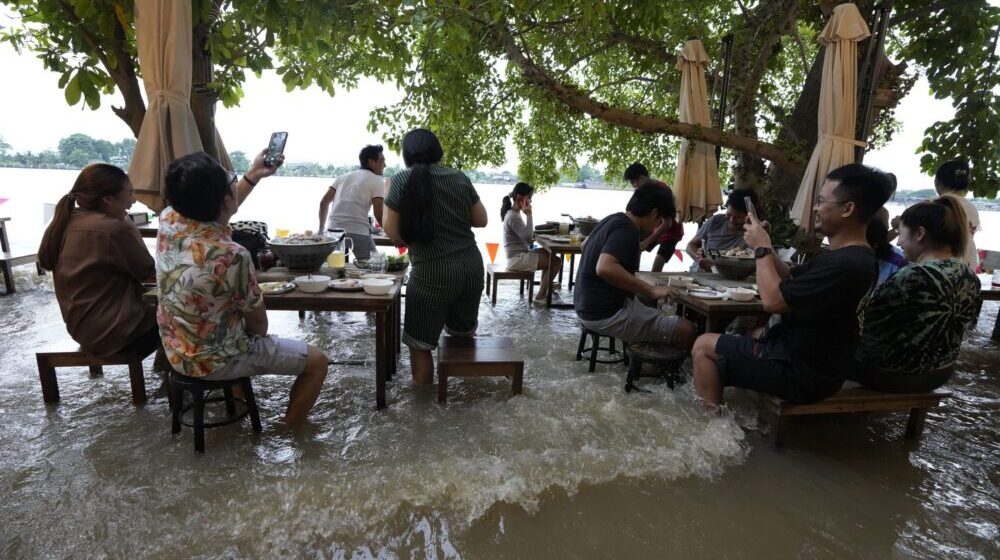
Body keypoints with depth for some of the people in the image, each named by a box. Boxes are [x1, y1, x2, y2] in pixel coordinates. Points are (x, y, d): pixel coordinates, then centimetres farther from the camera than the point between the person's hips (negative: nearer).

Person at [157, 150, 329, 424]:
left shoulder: (168, 221, -12)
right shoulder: (232, 256, -33)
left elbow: (213, 212, 13)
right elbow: (258, 324, -16)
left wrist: (253, 175, 12)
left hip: (175, 351, 8)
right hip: (213, 361, -8)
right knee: (316, 361, 3)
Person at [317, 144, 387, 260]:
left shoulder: (343, 177, 21)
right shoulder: (377, 181, 4)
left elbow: (324, 202, 17)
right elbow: (379, 215, -6)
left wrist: (321, 228, 25)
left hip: (333, 230, 6)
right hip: (358, 232, -6)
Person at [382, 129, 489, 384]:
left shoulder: (402, 180, -6)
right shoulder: (460, 178, 5)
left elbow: (391, 230, -6)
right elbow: (481, 220, 12)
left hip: (432, 273, -5)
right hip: (471, 267, 5)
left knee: (420, 344, 9)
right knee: (463, 331, 26)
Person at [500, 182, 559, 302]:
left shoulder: (513, 213, 12)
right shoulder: (513, 216, -20)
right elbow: (528, 238, -25)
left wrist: (532, 237, 3)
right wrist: (528, 215, -23)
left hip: (518, 255, 10)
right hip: (517, 259, -10)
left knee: (548, 253, 23)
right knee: (555, 262, -7)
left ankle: (545, 290, 24)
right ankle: (541, 296, 0)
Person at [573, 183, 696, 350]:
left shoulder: (613, 220, 10)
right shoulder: (626, 229, -18)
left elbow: (586, 245, 30)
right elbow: (605, 268, -35)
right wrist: (651, 290, -30)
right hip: (607, 315, -10)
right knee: (685, 330, -8)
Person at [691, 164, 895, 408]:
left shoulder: (845, 264, -29)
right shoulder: (848, 256, 7)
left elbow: (773, 300, -27)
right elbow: (789, 280, 14)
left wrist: (762, 249, -14)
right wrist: (764, 245, 0)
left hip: (801, 371, -11)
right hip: (804, 355, 11)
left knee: (704, 346, -5)